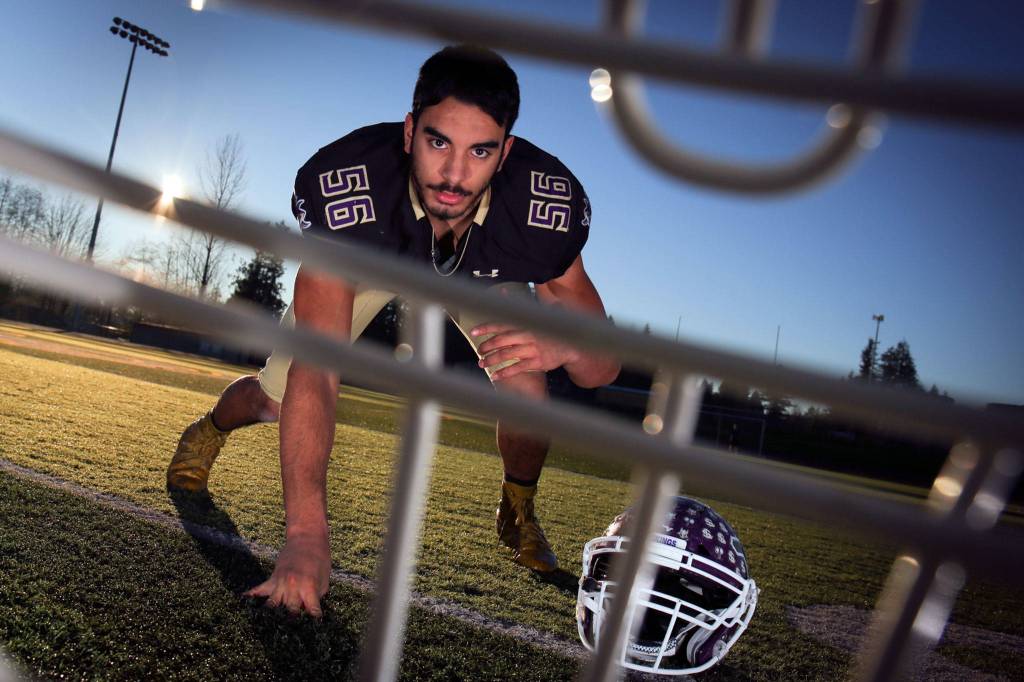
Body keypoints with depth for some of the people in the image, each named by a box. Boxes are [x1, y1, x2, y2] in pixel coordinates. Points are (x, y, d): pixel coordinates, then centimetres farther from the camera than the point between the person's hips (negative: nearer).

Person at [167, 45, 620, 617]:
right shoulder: (342, 186, -43)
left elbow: (604, 366, -30)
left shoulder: (549, 209, -38)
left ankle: (519, 512, 9)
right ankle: (209, 431, 39)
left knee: (525, 385, -25)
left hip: (486, 274, 1)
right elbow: (316, 369, -48)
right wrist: (306, 535, -54)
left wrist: (564, 347, -55)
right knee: (274, 400, -3)